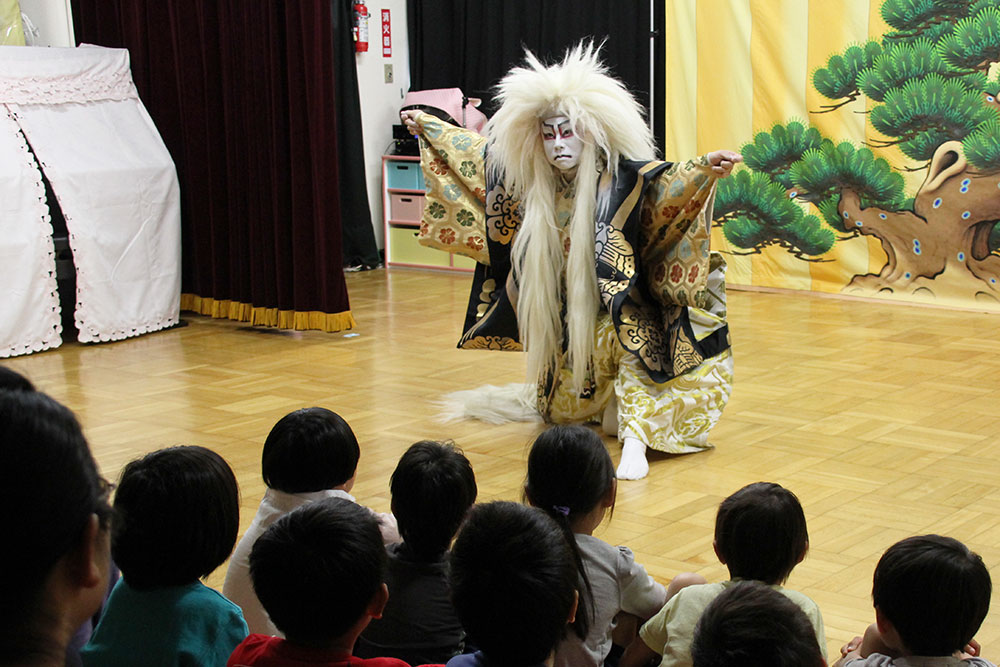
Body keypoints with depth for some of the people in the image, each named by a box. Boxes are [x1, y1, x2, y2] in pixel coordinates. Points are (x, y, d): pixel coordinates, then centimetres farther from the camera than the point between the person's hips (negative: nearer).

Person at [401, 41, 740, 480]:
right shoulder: (533, 181, -3)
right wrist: (427, 129, 21)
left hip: (611, 312, -6)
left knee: (630, 331, -35)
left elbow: (662, 184, -35)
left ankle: (634, 436, -38)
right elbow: (482, 155, 12)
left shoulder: (618, 178, -18)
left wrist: (704, 169, -56)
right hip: (561, 316, 6)